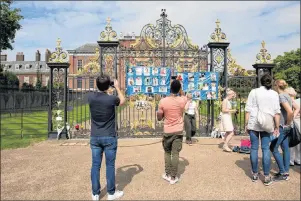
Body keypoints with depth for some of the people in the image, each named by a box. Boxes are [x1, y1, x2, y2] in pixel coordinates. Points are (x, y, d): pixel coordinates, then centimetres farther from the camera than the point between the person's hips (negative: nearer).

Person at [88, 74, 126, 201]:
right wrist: (117, 87, 16)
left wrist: (101, 87, 20)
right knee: (110, 165, 8)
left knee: (95, 165, 10)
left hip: (95, 137, 4)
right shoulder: (111, 99, -15)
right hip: (109, 137, -3)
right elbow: (123, 101, 8)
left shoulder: (91, 97, -5)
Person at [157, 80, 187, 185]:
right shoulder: (182, 100, -9)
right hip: (178, 131, 1)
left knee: (167, 152, 17)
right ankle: (173, 177, 13)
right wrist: (179, 86, 17)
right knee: (175, 154, 5)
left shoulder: (163, 101, -13)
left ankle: (167, 174, 23)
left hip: (167, 131, 0)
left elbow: (159, 118, -3)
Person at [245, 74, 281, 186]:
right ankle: (266, 177, 7)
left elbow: (248, 110, 0)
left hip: (253, 124, 0)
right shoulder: (274, 94, 3)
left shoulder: (254, 92, 2)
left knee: (254, 148, 7)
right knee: (266, 149, 4)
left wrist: (246, 124, 5)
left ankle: (255, 174, 16)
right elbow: (277, 112, 0)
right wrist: (277, 127, 6)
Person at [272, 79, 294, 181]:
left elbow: (290, 111, -27)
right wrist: (290, 121, 12)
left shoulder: (281, 96, -16)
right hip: (286, 127, 9)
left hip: (282, 126, -9)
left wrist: (288, 123, -14)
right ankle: (286, 172, 20)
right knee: (285, 148, 12)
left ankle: (283, 173, 5)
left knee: (274, 149, -2)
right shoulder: (287, 95, 10)